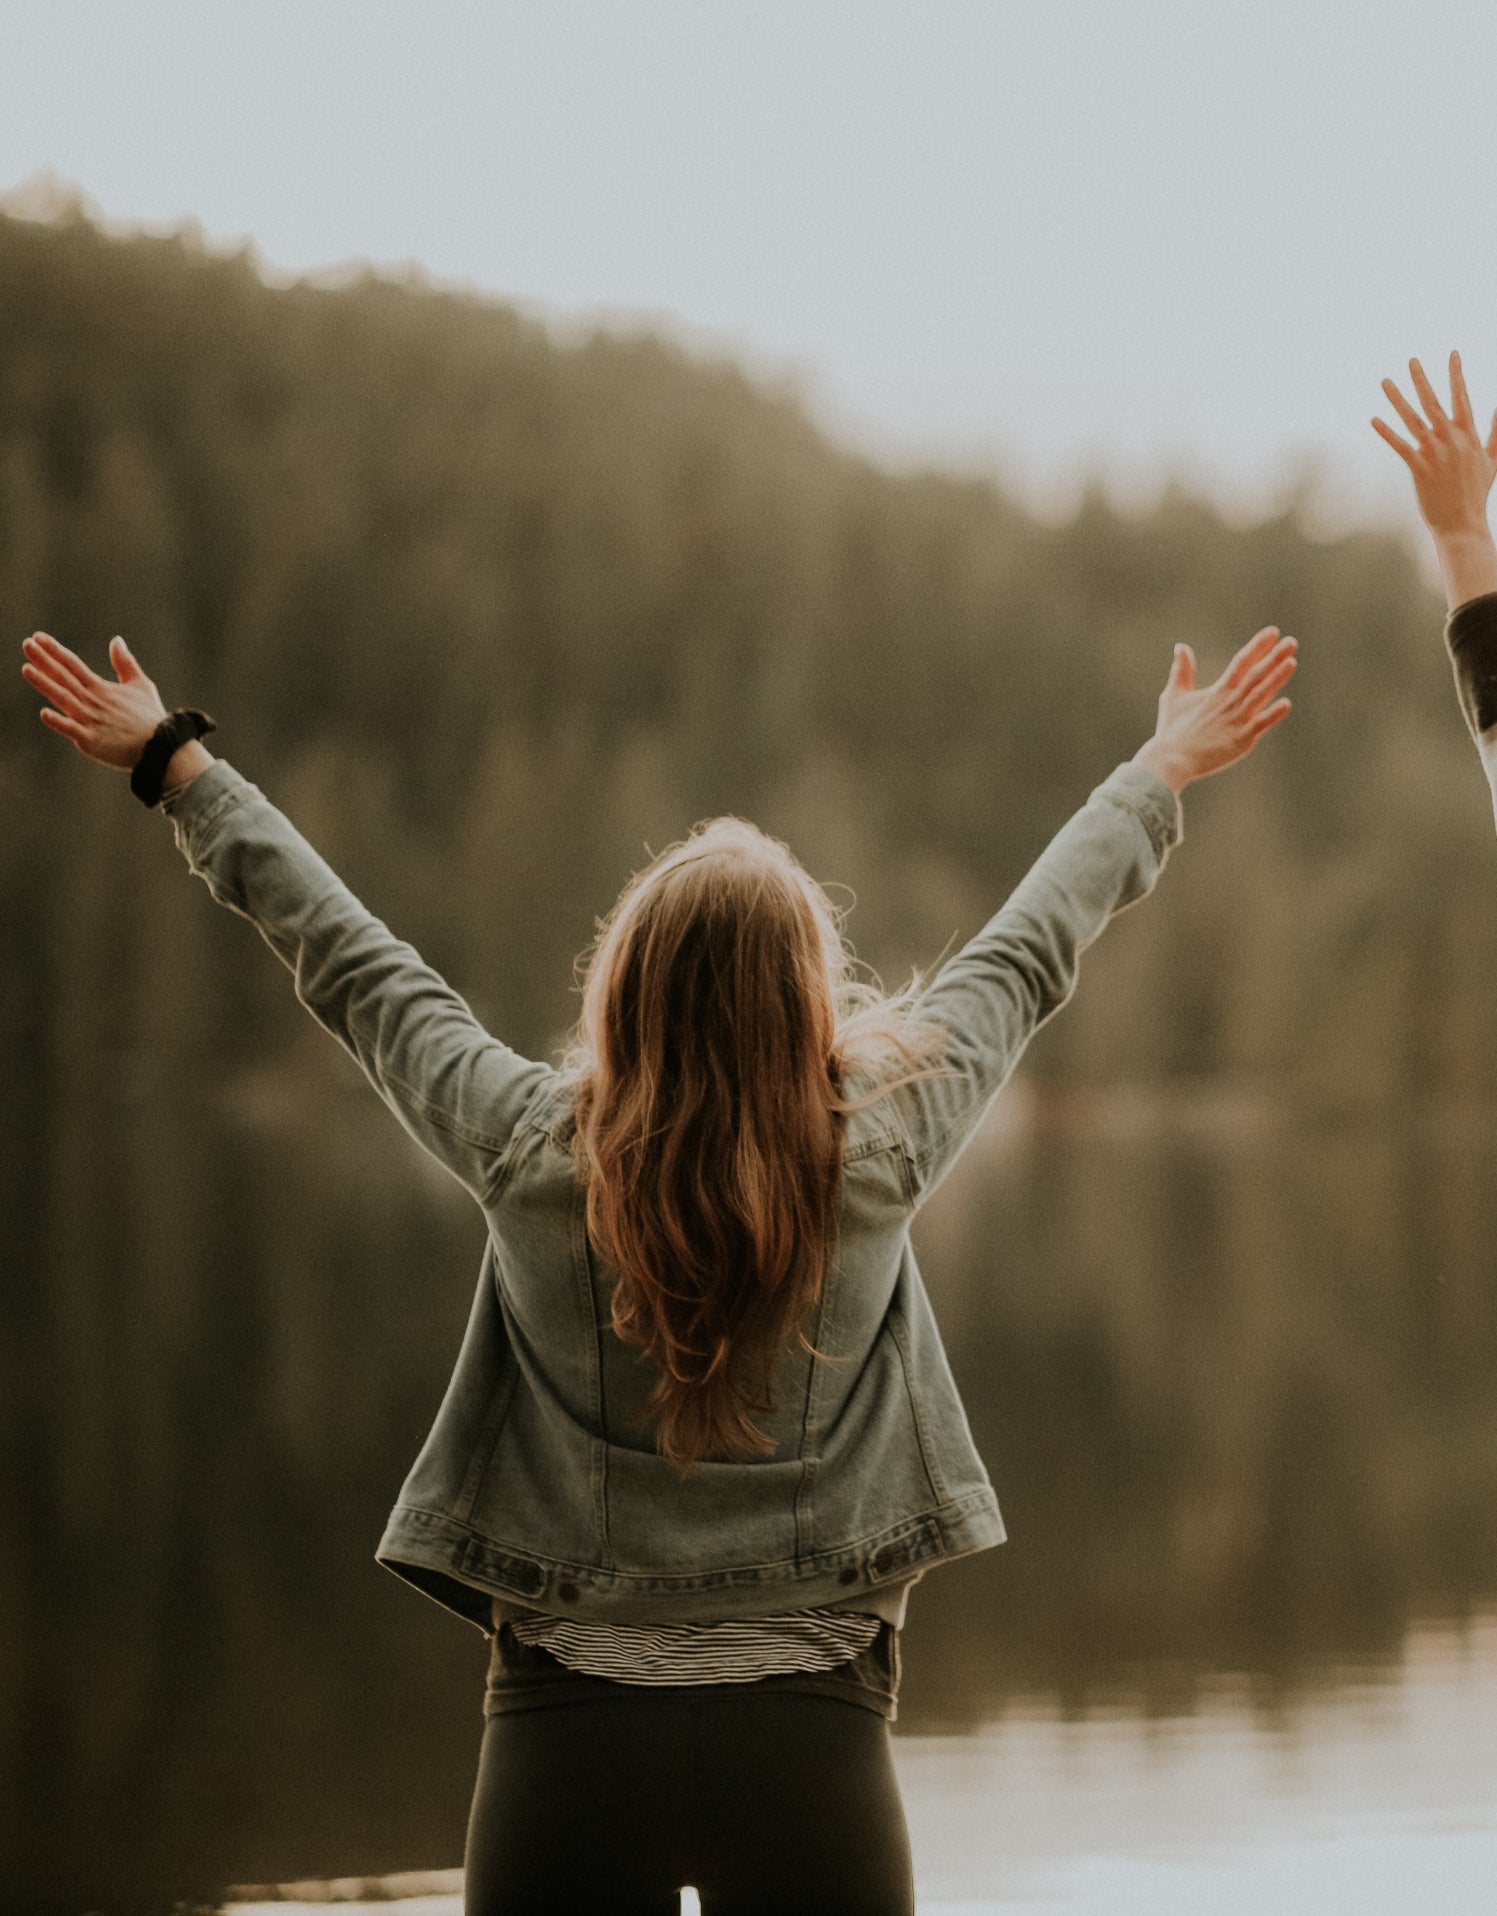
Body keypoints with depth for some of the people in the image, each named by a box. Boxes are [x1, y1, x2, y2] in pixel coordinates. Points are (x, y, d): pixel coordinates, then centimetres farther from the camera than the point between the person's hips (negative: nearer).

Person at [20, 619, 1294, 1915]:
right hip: (811, 1736, 0)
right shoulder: (878, 1153, -7)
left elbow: (350, 967, 5)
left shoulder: (535, 1155, -7)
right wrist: (1165, 772, 24)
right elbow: (1028, 958, 8)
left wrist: (176, 760, 19)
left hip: (571, 1725, 0)